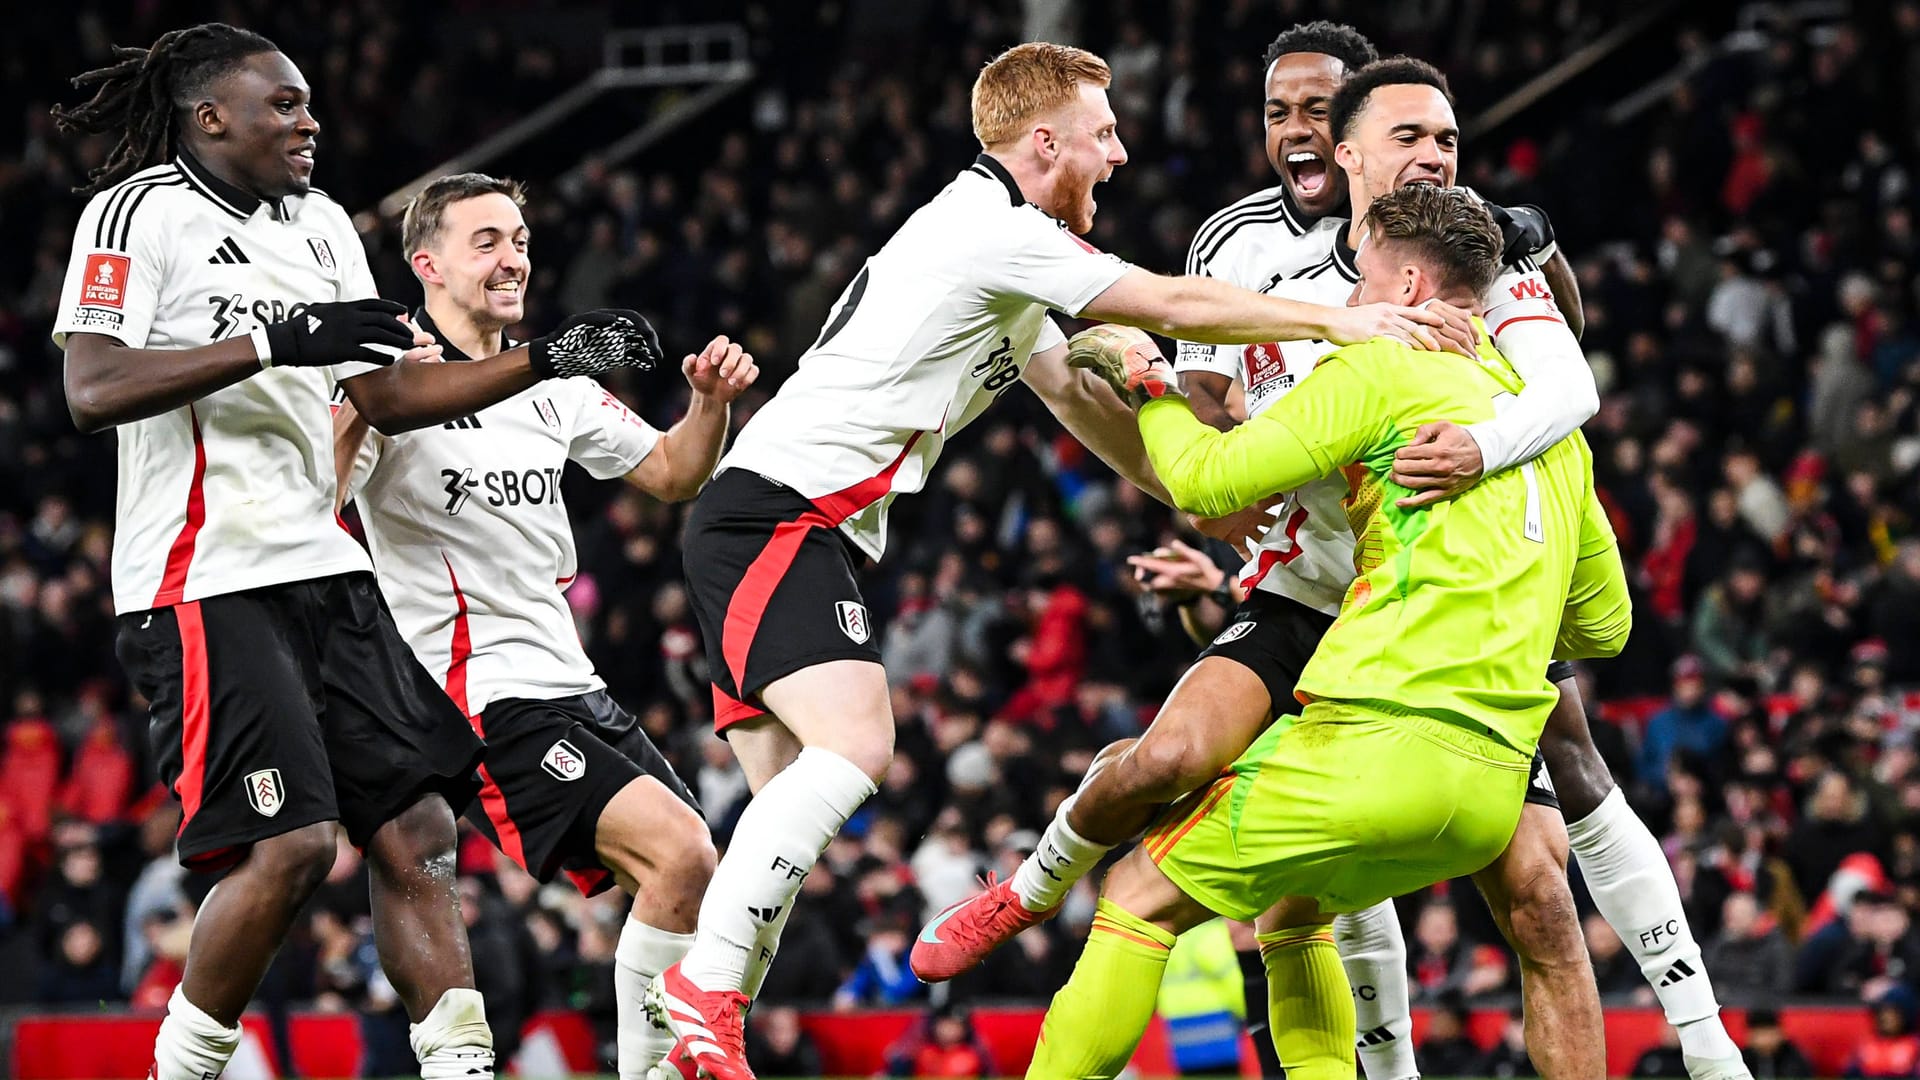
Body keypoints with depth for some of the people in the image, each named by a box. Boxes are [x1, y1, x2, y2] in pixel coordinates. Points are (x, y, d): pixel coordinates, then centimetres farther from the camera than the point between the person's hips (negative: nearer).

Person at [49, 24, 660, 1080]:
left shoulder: (319, 224, 18)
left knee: (416, 827, 1)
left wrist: (545, 359, 11)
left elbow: (389, 394, 21)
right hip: (207, 584, -8)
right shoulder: (141, 211, -7)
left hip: (321, 569, 8)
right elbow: (92, 391, -19)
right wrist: (274, 341, -24)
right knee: (290, 844, -16)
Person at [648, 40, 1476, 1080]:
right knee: (853, 744, -25)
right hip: (775, 514, -11)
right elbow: (1172, 306, -13)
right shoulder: (988, 230, -12)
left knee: (795, 801, 5)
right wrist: (1340, 320, -7)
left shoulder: (1005, 254, 21)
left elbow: (1079, 394, 30)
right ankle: (703, 995, -28)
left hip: (782, 529, 11)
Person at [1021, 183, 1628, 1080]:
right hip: (1492, 790, 8)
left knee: (1139, 900, 3)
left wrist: (1147, 384, 12)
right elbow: (1604, 623, 27)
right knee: (1290, 912, 30)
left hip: (1378, 746, -8)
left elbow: (1207, 480, -5)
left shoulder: (1384, 370, -1)